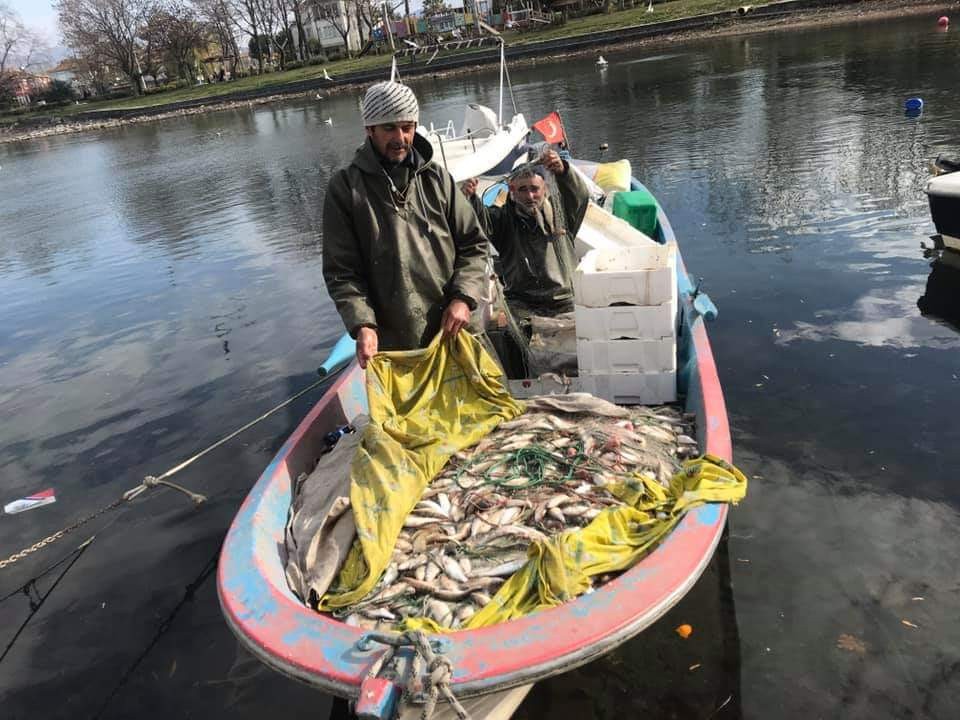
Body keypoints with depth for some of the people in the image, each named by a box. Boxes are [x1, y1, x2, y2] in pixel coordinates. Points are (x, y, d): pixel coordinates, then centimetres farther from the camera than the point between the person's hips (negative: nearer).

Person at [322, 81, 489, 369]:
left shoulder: (436, 178, 6)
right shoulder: (345, 187, -2)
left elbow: (473, 243, 8)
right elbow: (341, 271, -4)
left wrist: (463, 297, -8)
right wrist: (362, 325, -18)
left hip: (453, 332, 3)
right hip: (394, 344, -3)